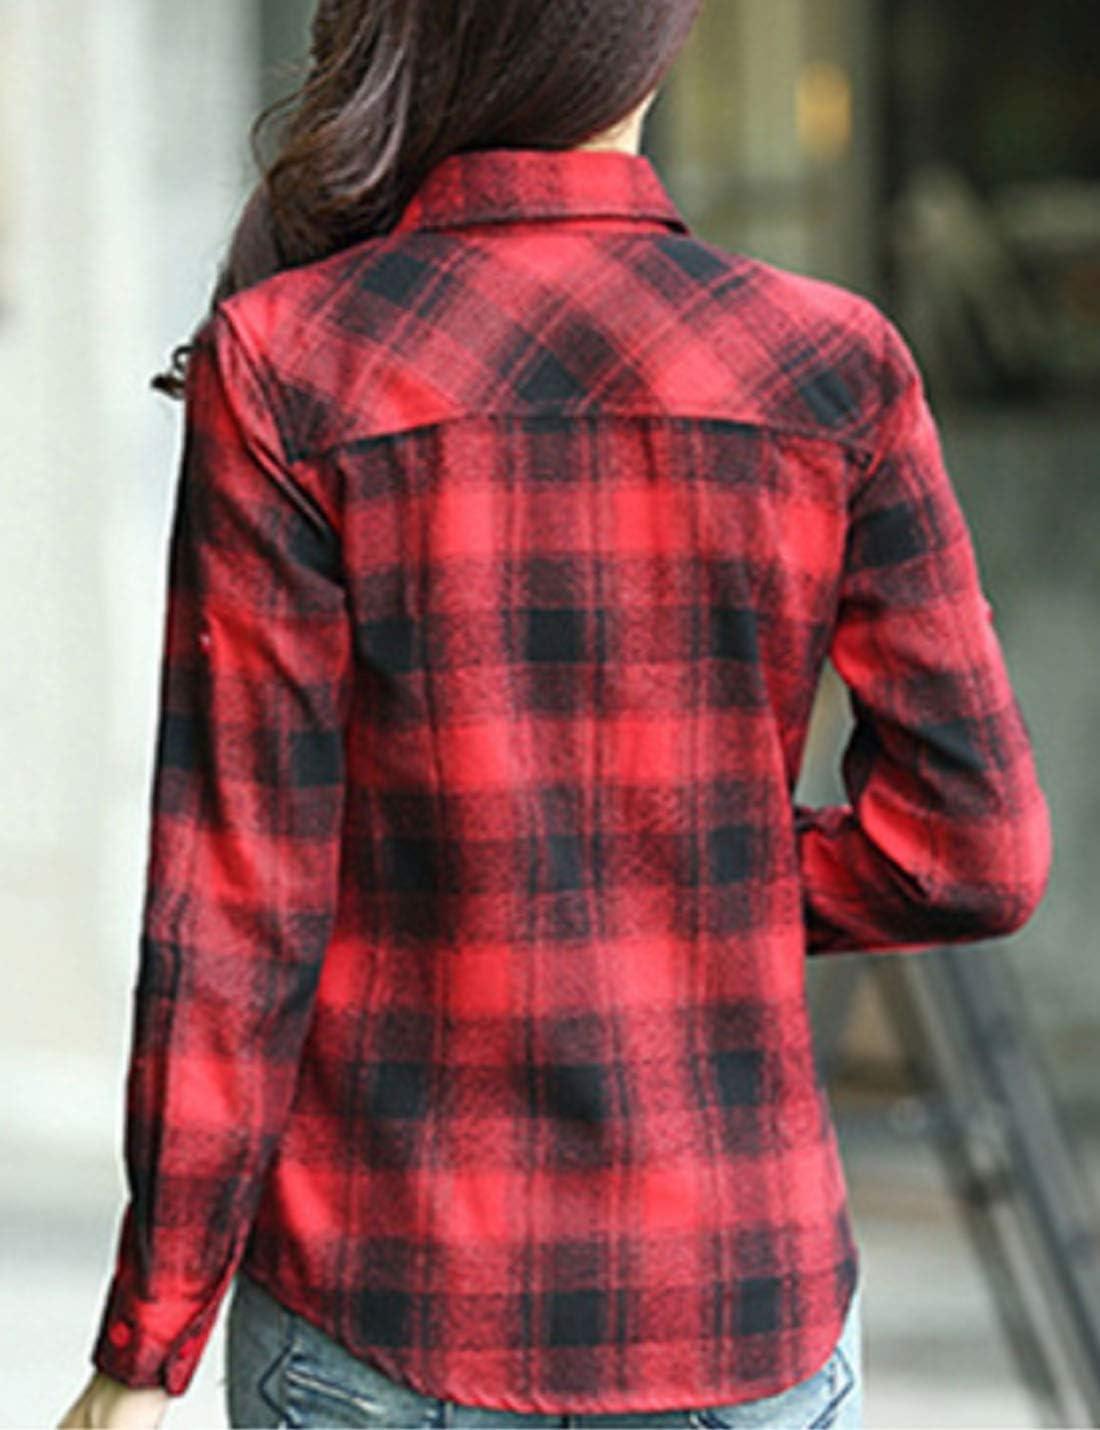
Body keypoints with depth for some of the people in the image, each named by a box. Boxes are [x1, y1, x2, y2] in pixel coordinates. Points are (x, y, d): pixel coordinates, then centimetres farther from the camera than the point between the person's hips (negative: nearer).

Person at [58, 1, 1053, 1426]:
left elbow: (236, 897, -9)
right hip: (741, 1309, 1)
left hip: (387, 1312, -1)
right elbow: (976, 849, -4)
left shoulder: (284, 368, -9)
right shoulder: (831, 369, -4)